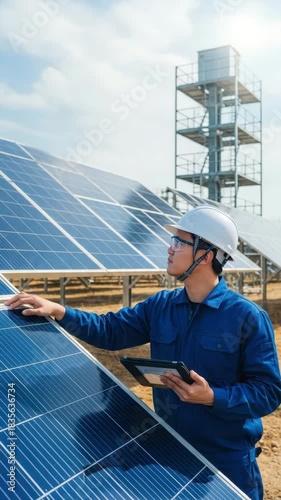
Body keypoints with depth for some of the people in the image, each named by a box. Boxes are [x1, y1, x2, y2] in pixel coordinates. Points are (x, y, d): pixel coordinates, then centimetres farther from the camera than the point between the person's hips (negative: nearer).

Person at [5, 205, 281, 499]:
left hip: (228, 462, -4)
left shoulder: (248, 317, -17)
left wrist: (213, 398, -30)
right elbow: (111, 330, 3)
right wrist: (59, 311, -10)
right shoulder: (160, 306, -1)